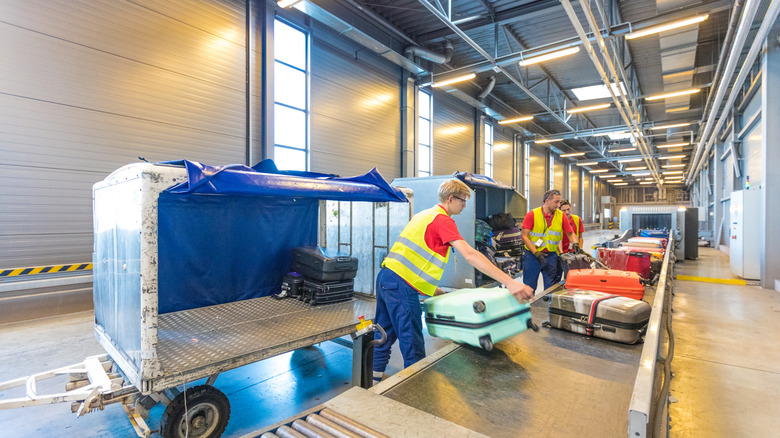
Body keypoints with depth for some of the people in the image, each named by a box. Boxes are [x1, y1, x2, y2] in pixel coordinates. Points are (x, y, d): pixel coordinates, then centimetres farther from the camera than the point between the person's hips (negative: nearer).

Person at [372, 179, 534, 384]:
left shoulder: (423, 215, 19)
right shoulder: (442, 219, -9)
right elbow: (470, 255, -22)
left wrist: (434, 289, 20)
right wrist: (510, 282, -26)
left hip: (385, 276, 10)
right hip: (401, 286, -10)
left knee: (384, 336, 20)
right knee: (413, 347, 1)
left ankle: (374, 380, 34)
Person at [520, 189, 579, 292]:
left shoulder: (561, 216, 2)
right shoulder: (532, 214, -8)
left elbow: (570, 233, 14)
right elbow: (524, 236, -9)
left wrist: (575, 243, -7)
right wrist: (536, 252, -16)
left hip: (551, 256, 3)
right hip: (532, 255, -3)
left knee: (550, 287, 8)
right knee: (529, 287, 4)